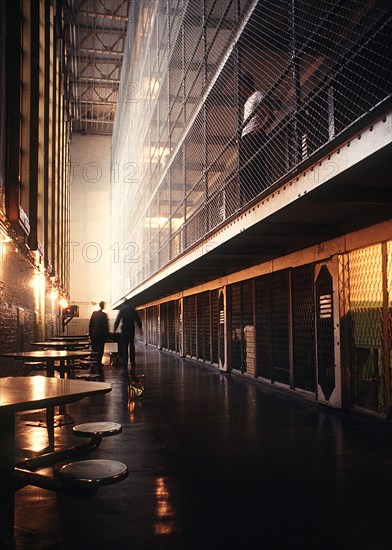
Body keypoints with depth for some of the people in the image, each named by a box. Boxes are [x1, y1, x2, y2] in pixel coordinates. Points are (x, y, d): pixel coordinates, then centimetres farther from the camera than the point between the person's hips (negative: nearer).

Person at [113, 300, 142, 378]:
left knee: (124, 346, 2)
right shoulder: (133, 310, 6)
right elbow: (138, 320, 6)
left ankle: (125, 362, -3)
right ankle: (132, 362, 3)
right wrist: (140, 328, 13)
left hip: (124, 329, -1)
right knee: (132, 346, 6)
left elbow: (117, 320, -1)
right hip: (132, 329, 1)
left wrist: (114, 329, 2)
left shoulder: (122, 310, 3)